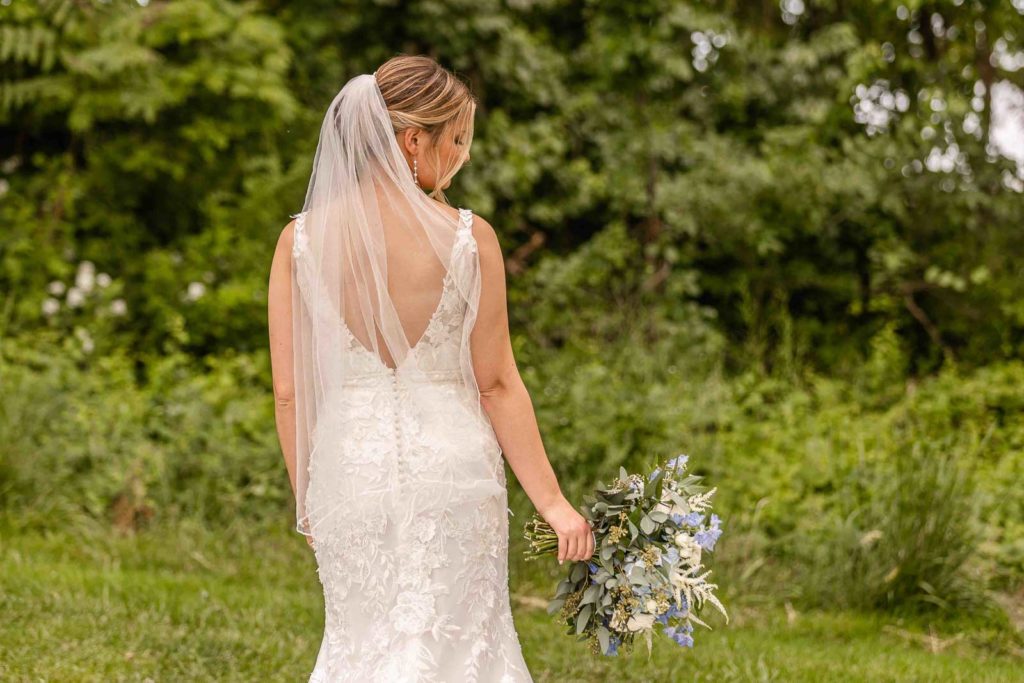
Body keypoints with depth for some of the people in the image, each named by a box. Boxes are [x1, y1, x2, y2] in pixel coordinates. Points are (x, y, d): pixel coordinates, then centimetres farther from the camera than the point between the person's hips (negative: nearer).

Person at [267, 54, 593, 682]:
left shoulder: (300, 240, -2)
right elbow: (497, 384, -6)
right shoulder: (469, 237, -8)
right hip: (450, 460, -2)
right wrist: (552, 502, 0)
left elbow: (289, 392, 0)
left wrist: (306, 497, 13)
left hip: (349, 463, 2)